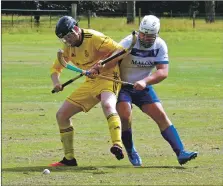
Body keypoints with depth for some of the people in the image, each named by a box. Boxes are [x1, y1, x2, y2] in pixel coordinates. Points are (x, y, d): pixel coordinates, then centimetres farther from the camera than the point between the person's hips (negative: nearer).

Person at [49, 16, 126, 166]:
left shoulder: (94, 38, -18)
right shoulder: (69, 47, 5)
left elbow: (120, 50, -23)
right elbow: (56, 68, 15)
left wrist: (101, 65, -34)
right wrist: (56, 83, -7)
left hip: (107, 78, -8)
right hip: (90, 83, 8)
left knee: (108, 105, -40)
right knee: (61, 115, 5)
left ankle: (118, 146, -52)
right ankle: (69, 158, 13)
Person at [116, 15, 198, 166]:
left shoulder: (160, 46, -11)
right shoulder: (128, 43, -21)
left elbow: (163, 72, -20)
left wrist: (145, 81, -38)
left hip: (143, 87, 4)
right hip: (121, 85, -3)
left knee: (161, 115, -8)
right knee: (125, 115, -24)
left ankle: (181, 152, -11)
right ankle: (131, 152, -2)